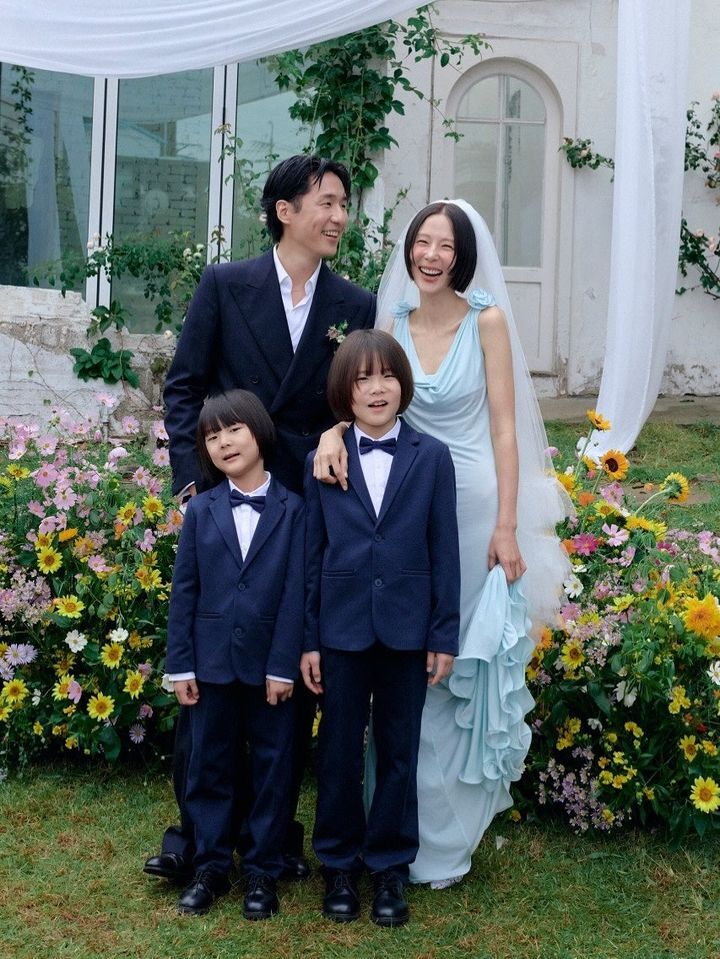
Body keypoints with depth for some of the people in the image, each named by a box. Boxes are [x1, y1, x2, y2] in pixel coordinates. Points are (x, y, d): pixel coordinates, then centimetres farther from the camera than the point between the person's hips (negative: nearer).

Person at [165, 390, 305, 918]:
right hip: (213, 661, 2)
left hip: (272, 663, -2)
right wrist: (180, 664, -1)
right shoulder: (201, 509, 4)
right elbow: (185, 590, 3)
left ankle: (263, 871, 19)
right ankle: (211, 867, 23)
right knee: (210, 765, 10)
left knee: (273, 766, 7)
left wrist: (284, 665, -12)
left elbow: (296, 591, -8)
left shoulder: (293, 508, -4)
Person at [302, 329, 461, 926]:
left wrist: (444, 636, -3)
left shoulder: (433, 458, 0)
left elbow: (444, 553, 0)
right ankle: (339, 862, 26)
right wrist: (308, 640, 0)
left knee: (399, 751, 10)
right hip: (342, 628, 0)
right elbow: (312, 555, 2)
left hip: (407, 628, 0)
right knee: (339, 750, 10)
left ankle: (390, 864, 24)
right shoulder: (321, 462, 1)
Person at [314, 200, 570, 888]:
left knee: (469, 670, 5)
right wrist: (334, 432, -27)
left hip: (476, 505, -3)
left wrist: (507, 529, -14)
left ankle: (447, 837, 22)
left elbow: (504, 429, -8)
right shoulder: (393, 323, 5)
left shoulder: (487, 320, -6)